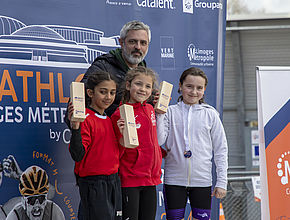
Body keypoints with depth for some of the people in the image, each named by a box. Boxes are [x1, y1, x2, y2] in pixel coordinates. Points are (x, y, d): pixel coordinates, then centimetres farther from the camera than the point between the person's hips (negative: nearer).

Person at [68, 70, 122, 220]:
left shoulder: (109, 120, 13)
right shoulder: (85, 119, -12)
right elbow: (78, 155, -20)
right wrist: (75, 127, -30)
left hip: (113, 182, 8)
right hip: (93, 183, -8)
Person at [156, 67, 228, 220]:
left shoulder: (210, 114, 3)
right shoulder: (170, 112, 1)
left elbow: (220, 150, 5)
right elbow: (159, 141, -9)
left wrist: (222, 182, 1)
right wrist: (159, 114, -15)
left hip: (202, 180, 0)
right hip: (174, 180, 0)